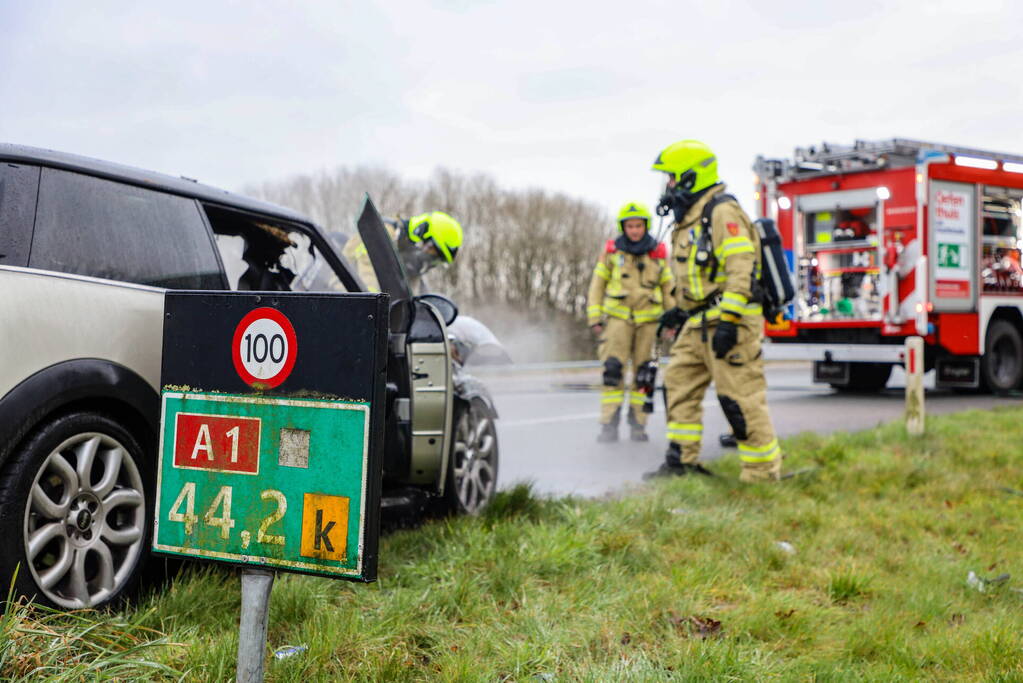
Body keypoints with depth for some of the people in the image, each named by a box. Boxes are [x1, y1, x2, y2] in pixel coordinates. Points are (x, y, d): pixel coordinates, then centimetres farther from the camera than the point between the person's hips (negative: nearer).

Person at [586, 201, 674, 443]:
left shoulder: (658, 253, 6)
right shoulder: (611, 251, 2)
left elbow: (668, 287, 15)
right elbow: (597, 285, 7)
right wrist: (594, 318, 2)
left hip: (649, 320, 2)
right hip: (618, 317, -2)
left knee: (644, 374, 3)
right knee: (613, 370, -10)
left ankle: (638, 425, 12)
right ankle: (609, 425, -7)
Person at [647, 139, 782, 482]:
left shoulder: (722, 213, -12)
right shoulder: (690, 219, 19)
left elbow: (741, 269, -21)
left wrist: (728, 321, -25)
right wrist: (681, 309, 25)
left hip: (730, 323, -10)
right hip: (700, 324, 10)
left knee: (740, 397, -8)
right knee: (679, 383, 10)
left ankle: (764, 472, 0)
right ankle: (682, 461, 17)